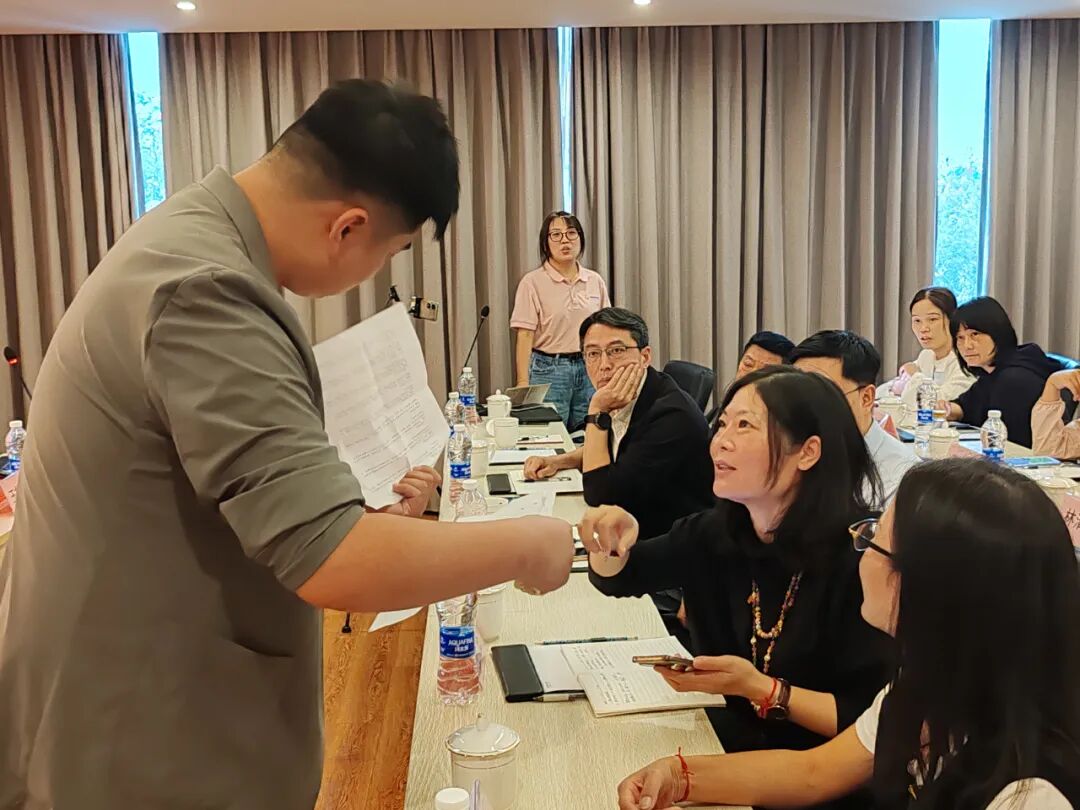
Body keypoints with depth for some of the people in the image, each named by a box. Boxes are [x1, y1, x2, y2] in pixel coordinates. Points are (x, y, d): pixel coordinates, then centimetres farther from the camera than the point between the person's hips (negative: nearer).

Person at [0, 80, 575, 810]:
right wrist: (526, 545, -20)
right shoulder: (205, 290, -29)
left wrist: (362, 498, 3)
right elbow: (339, 564, -33)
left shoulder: (194, 235, 4)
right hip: (145, 751, -9)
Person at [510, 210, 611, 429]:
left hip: (590, 369, 4)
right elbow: (525, 336, -7)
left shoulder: (595, 281, 8)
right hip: (549, 370, -4)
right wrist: (523, 384, -12)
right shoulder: (533, 282, -4)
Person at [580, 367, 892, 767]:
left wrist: (759, 689, -25)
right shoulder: (716, 532, -4)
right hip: (731, 742, 5)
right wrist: (611, 544, -10)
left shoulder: (860, 556, -21)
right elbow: (617, 577, 12)